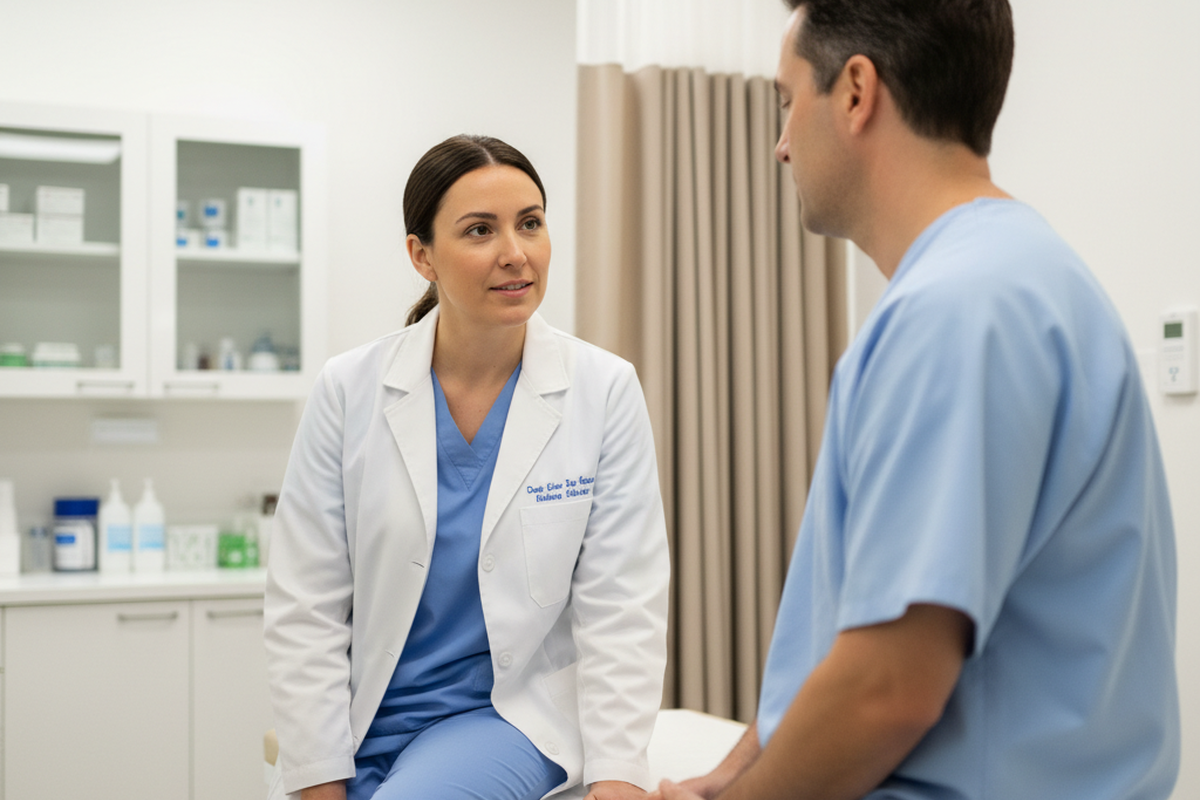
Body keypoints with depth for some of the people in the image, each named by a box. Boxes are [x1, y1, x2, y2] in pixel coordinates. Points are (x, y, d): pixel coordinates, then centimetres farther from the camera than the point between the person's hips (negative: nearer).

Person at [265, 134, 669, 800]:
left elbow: (621, 608, -6)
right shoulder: (348, 390, -6)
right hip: (363, 720, 2)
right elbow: (305, 608, -4)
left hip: (511, 714, -1)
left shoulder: (605, 390, -7)